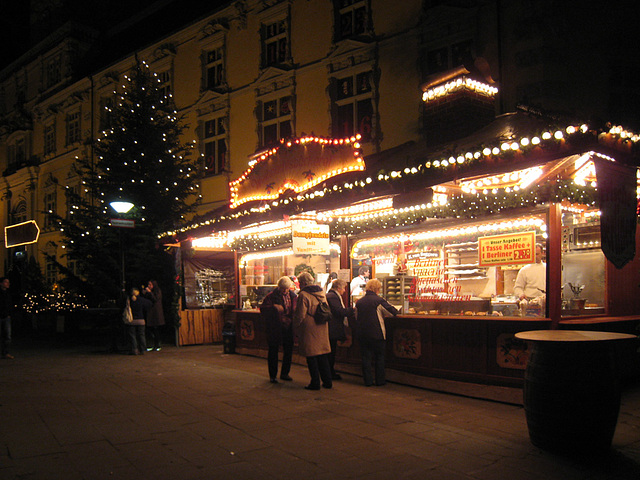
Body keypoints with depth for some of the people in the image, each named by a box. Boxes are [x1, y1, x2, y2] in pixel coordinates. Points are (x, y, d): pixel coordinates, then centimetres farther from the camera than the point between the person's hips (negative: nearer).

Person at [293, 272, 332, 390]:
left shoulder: (303, 295, -14)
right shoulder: (322, 292, 9)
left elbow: (300, 315, -14)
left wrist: (295, 326, 0)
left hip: (309, 330, -7)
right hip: (322, 329, 7)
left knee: (312, 358, 2)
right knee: (323, 357, 14)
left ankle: (315, 383, 7)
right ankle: (327, 381, 18)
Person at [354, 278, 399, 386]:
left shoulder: (359, 302, 4)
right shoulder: (379, 300, -11)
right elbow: (393, 312, -7)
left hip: (362, 334, 4)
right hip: (377, 333, -4)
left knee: (366, 357, 9)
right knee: (379, 357, 9)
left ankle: (368, 380, 11)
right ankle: (380, 380, 14)